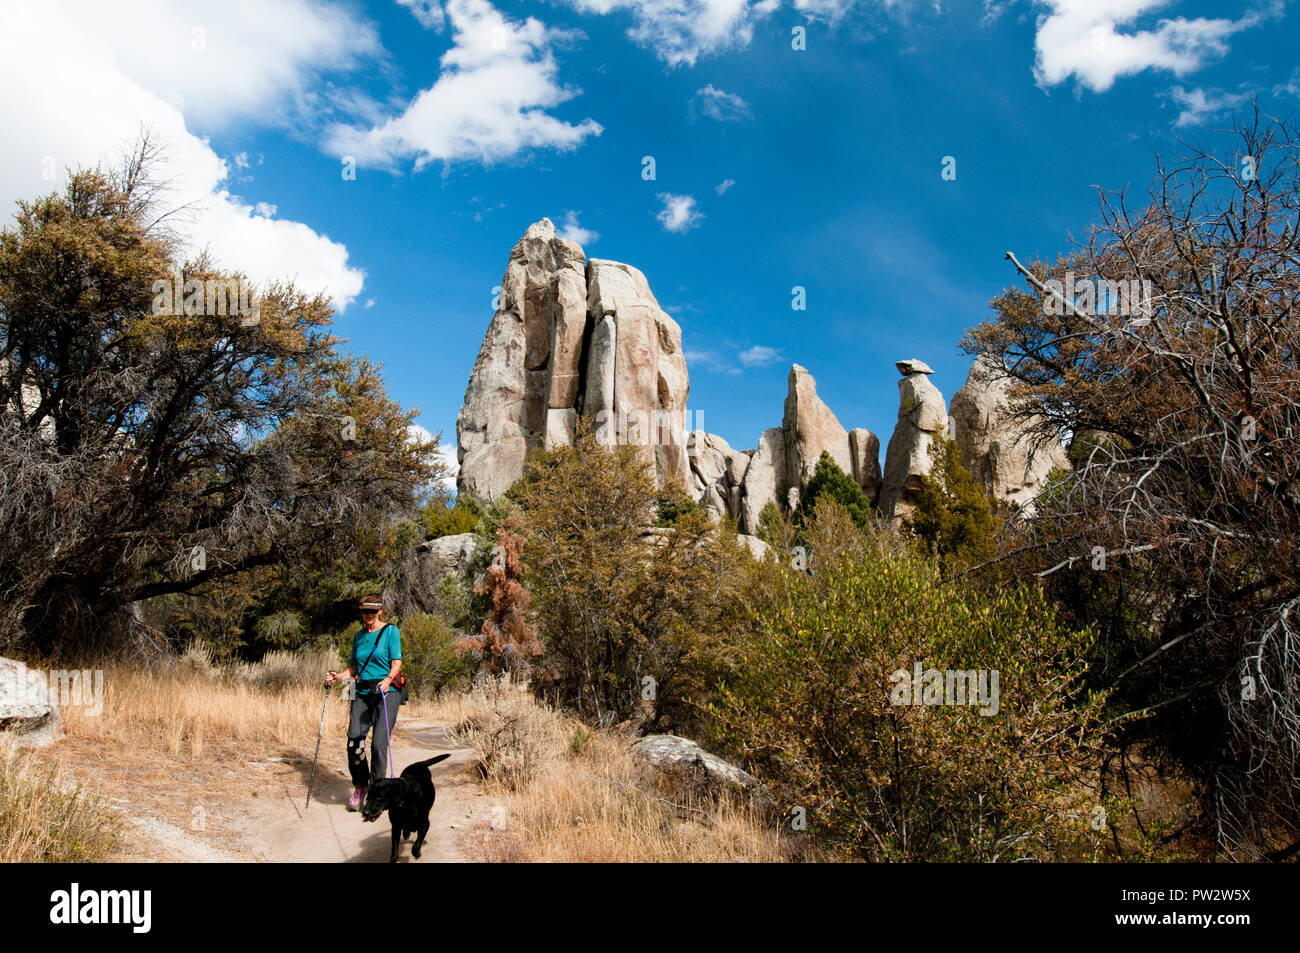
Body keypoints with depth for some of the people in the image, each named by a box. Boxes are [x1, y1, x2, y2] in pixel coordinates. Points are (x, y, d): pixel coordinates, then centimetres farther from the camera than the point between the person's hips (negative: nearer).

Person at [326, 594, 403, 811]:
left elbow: (396, 662, -7)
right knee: (354, 741, -8)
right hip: (362, 694, 4)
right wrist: (337, 677, 2)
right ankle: (360, 787, 14)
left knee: (379, 743, -13)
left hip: (386, 694, -4)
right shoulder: (359, 636, 15)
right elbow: (354, 667, 20)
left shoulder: (391, 631, 0)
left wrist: (388, 679, -25)